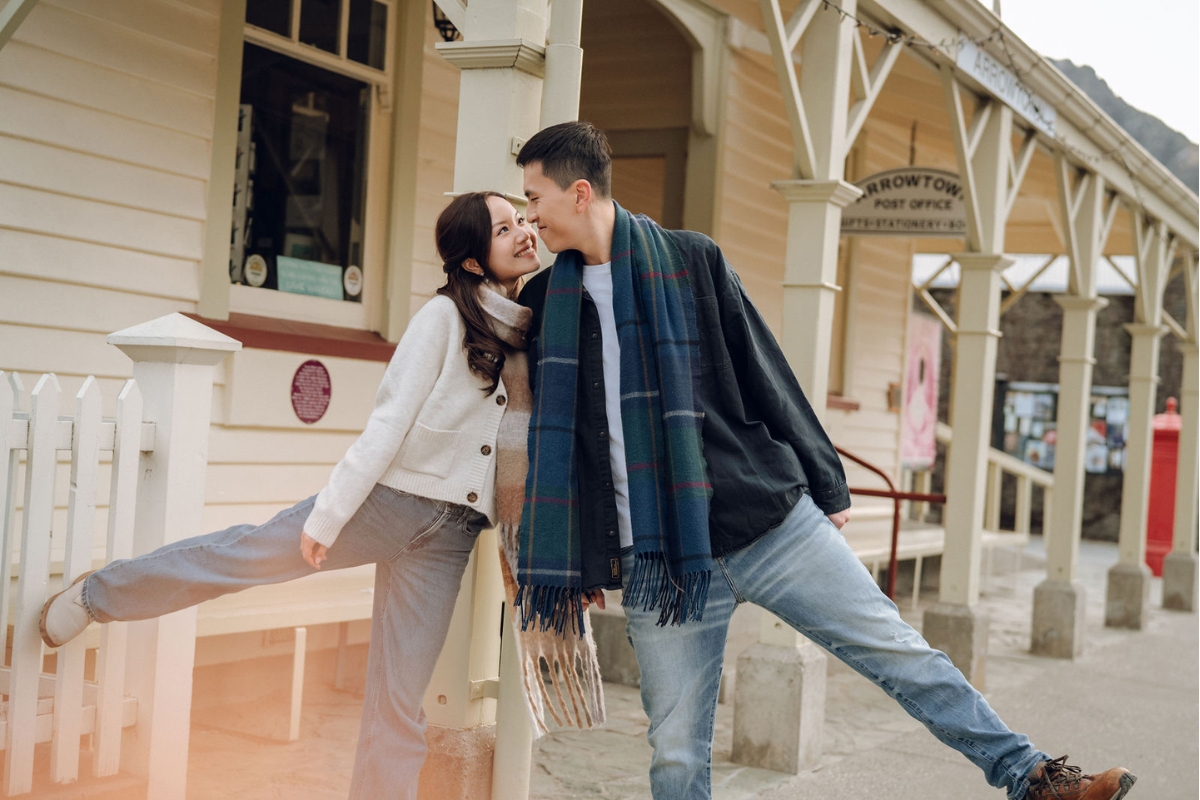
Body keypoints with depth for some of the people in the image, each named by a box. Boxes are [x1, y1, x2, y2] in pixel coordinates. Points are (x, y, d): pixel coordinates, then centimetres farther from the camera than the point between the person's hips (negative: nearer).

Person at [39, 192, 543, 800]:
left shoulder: (529, 332, 9)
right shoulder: (445, 316, -5)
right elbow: (389, 421, -10)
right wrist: (330, 512, -12)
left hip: (451, 534, 3)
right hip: (392, 497, -3)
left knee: (401, 699, 5)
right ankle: (96, 596, 25)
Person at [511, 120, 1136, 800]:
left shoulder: (691, 261, 0)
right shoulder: (546, 303, 7)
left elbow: (766, 376, 4)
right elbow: (552, 439, 14)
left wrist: (827, 487, 6)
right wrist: (567, 562, 15)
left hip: (771, 522, -2)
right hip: (657, 561, 2)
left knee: (898, 651, 1)